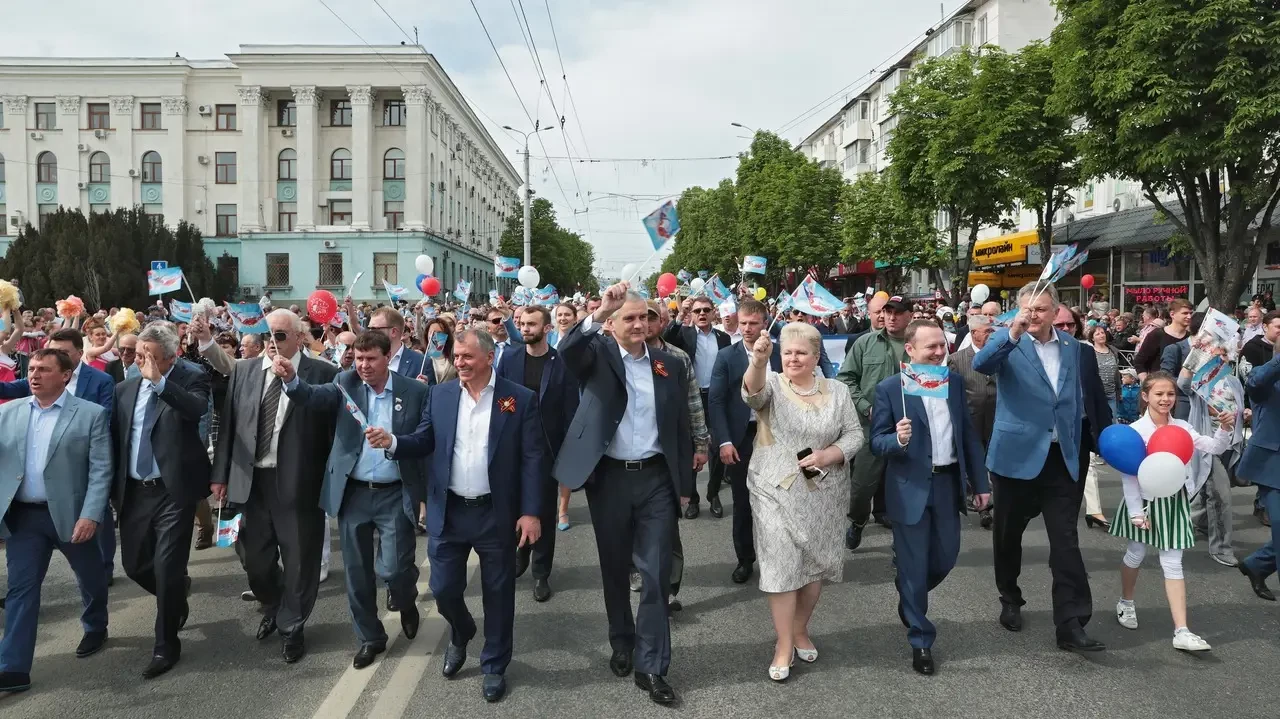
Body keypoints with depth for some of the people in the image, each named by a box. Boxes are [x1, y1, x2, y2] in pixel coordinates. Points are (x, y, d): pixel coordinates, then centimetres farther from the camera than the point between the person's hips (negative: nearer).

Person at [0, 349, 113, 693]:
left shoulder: (92, 414, -7)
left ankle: (96, 629, 41)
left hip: (70, 514, -2)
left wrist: (90, 515, -19)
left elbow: (101, 470, -11)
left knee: (90, 577, 15)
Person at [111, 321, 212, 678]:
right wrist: (113, 486, 9)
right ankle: (177, 592, 45)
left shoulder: (191, 378, -8)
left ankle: (166, 645, 14)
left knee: (167, 568, -3)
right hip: (134, 491, 6)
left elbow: (198, 408, -30)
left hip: (174, 489, -5)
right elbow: (115, 437, 11)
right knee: (134, 564, 14)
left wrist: (159, 381, -33)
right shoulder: (125, 387, 6)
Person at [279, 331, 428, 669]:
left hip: (395, 494, -2)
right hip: (353, 493, 2)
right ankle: (370, 636, 28)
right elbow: (315, 396, -19)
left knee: (395, 568, -4)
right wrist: (291, 379, -40)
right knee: (357, 571, 10)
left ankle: (406, 602, 31)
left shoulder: (414, 391, -4)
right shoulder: (346, 382, 0)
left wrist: (426, 494, -4)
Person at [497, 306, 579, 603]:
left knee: (545, 511, 6)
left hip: (548, 448, -2)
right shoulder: (509, 361, 1)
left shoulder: (562, 364, -6)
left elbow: (571, 411, -5)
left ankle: (541, 573, 18)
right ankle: (520, 553, 38)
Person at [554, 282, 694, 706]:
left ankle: (652, 666, 10)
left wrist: (685, 484, 7)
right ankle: (622, 644, 35)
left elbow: (681, 426, 8)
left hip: (656, 479, 1)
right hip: (609, 478, -1)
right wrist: (599, 313, -37)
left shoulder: (670, 364, 6)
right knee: (614, 568, 14)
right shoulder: (598, 353, 0)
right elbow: (567, 350, -25)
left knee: (656, 573, 1)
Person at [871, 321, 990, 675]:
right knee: (914, 566, 3)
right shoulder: (890, 388, -10)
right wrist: (898, 439, -31)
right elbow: (876, 441, -8)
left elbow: (969, 434, 10)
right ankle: (920, 641, 18)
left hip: (947, 484, 5)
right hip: (910, 489, -5)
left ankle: (910, 600, 45)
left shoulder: (955, 382, 5)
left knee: (945, 558, 15)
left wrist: (979, 483, 10)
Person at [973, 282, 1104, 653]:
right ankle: (1010, 601, 33)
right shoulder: (1008, 343, -6)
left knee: (1066, 542, -3)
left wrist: (1076, 449, 16)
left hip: (1061, 458, 3)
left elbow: (1076, 400, 17)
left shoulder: (1072, 346, 8)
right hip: (1016, 456, -2)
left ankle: (1071, 624, 0)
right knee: (1009, 535, 13)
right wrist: (1013, 333, -43)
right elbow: (981, 364, -29)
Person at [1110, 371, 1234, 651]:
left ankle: (1181, 632, -2)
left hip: (1174, 500, 2)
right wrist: (1136, 511, -12)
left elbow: (1214, 448, -4)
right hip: (1145, 500, -2)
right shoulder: (1135, 430, -12)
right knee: (1136, 555, 13)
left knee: (1173, 563, 1)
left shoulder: (1182, 427, -1)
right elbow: (1128, 474, -11)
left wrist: (1225, 429, -23)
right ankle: (1125, 603, 39)